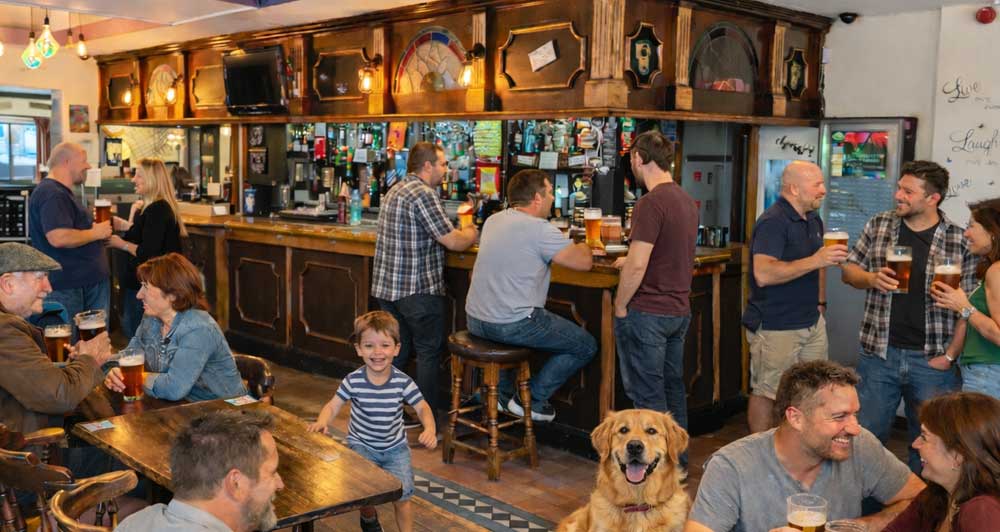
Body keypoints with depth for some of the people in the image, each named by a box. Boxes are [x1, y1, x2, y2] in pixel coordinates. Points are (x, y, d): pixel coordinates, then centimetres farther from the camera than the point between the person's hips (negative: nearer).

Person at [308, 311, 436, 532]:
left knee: (402, 495, -5)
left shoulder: (403, 381, -15)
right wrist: (322, 422, -29)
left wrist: (430, 429, -28)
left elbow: (422, 407, -10)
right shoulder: (354, 381, -16)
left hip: (395, 447, 1)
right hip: (362, 445, 0)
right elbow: (333, 406, -8)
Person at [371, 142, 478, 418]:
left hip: (387, 286, 9)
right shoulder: (423, 194, -18)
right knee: (429, 352, 5)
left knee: (397, 351, 17)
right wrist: (471, 234, 2)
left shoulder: (395, 190, 13)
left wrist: (460, 232, 12)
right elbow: (453, 242, -20)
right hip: (418, 289, -9)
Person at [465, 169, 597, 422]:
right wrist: (583, 246, 12)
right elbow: (584, 262, -12)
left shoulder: (493, 220, 10)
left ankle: (502, 392, 32)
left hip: (476, 320, 8)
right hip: (512, 325, -8)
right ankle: (531, 400, 8)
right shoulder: (539, 229, -15)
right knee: (586, 346, 7)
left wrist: (569, 246, 23)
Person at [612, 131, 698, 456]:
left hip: (648, 313, -9)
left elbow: (637, 266, -21)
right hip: (679, 310, 9)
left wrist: (620, 307, -9)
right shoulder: (686, 200, 9)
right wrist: (632, 259, 27)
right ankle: (678, 460, 27)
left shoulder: (651, 204, -19)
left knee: (647, 394, 1)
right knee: (673, 387, 17)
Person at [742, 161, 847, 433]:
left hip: (812, 322, 9)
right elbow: (763, 274, -29)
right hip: (776, 326, -9)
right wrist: (815, 261, -31)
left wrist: (820, 301, 21)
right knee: (766, 394, 1)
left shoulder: (813, 220, 13)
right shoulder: (773, 222, -17)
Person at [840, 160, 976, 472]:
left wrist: (950, 355, -9)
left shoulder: (960, 241, -6)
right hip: (879, 353, 2)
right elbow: (848, 270, 9)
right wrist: (872, 278, -12)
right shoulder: (878, 225, 2)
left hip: (932, 361, -2)